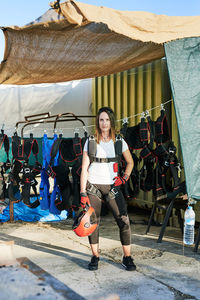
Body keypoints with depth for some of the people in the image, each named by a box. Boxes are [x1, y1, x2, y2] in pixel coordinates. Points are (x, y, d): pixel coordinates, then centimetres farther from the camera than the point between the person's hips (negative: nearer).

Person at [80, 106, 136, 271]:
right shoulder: (90, 142, 3)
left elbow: (130, 162, 18)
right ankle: (95, 257, 16)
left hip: (112, 186, 1)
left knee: (124, 220, -9)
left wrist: (124, 177, 1)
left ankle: (127, 258, 2)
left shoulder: (119, 141, 6)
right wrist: (83, 193, -5)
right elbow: (84, 168, 1)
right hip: (93, 186, 0)